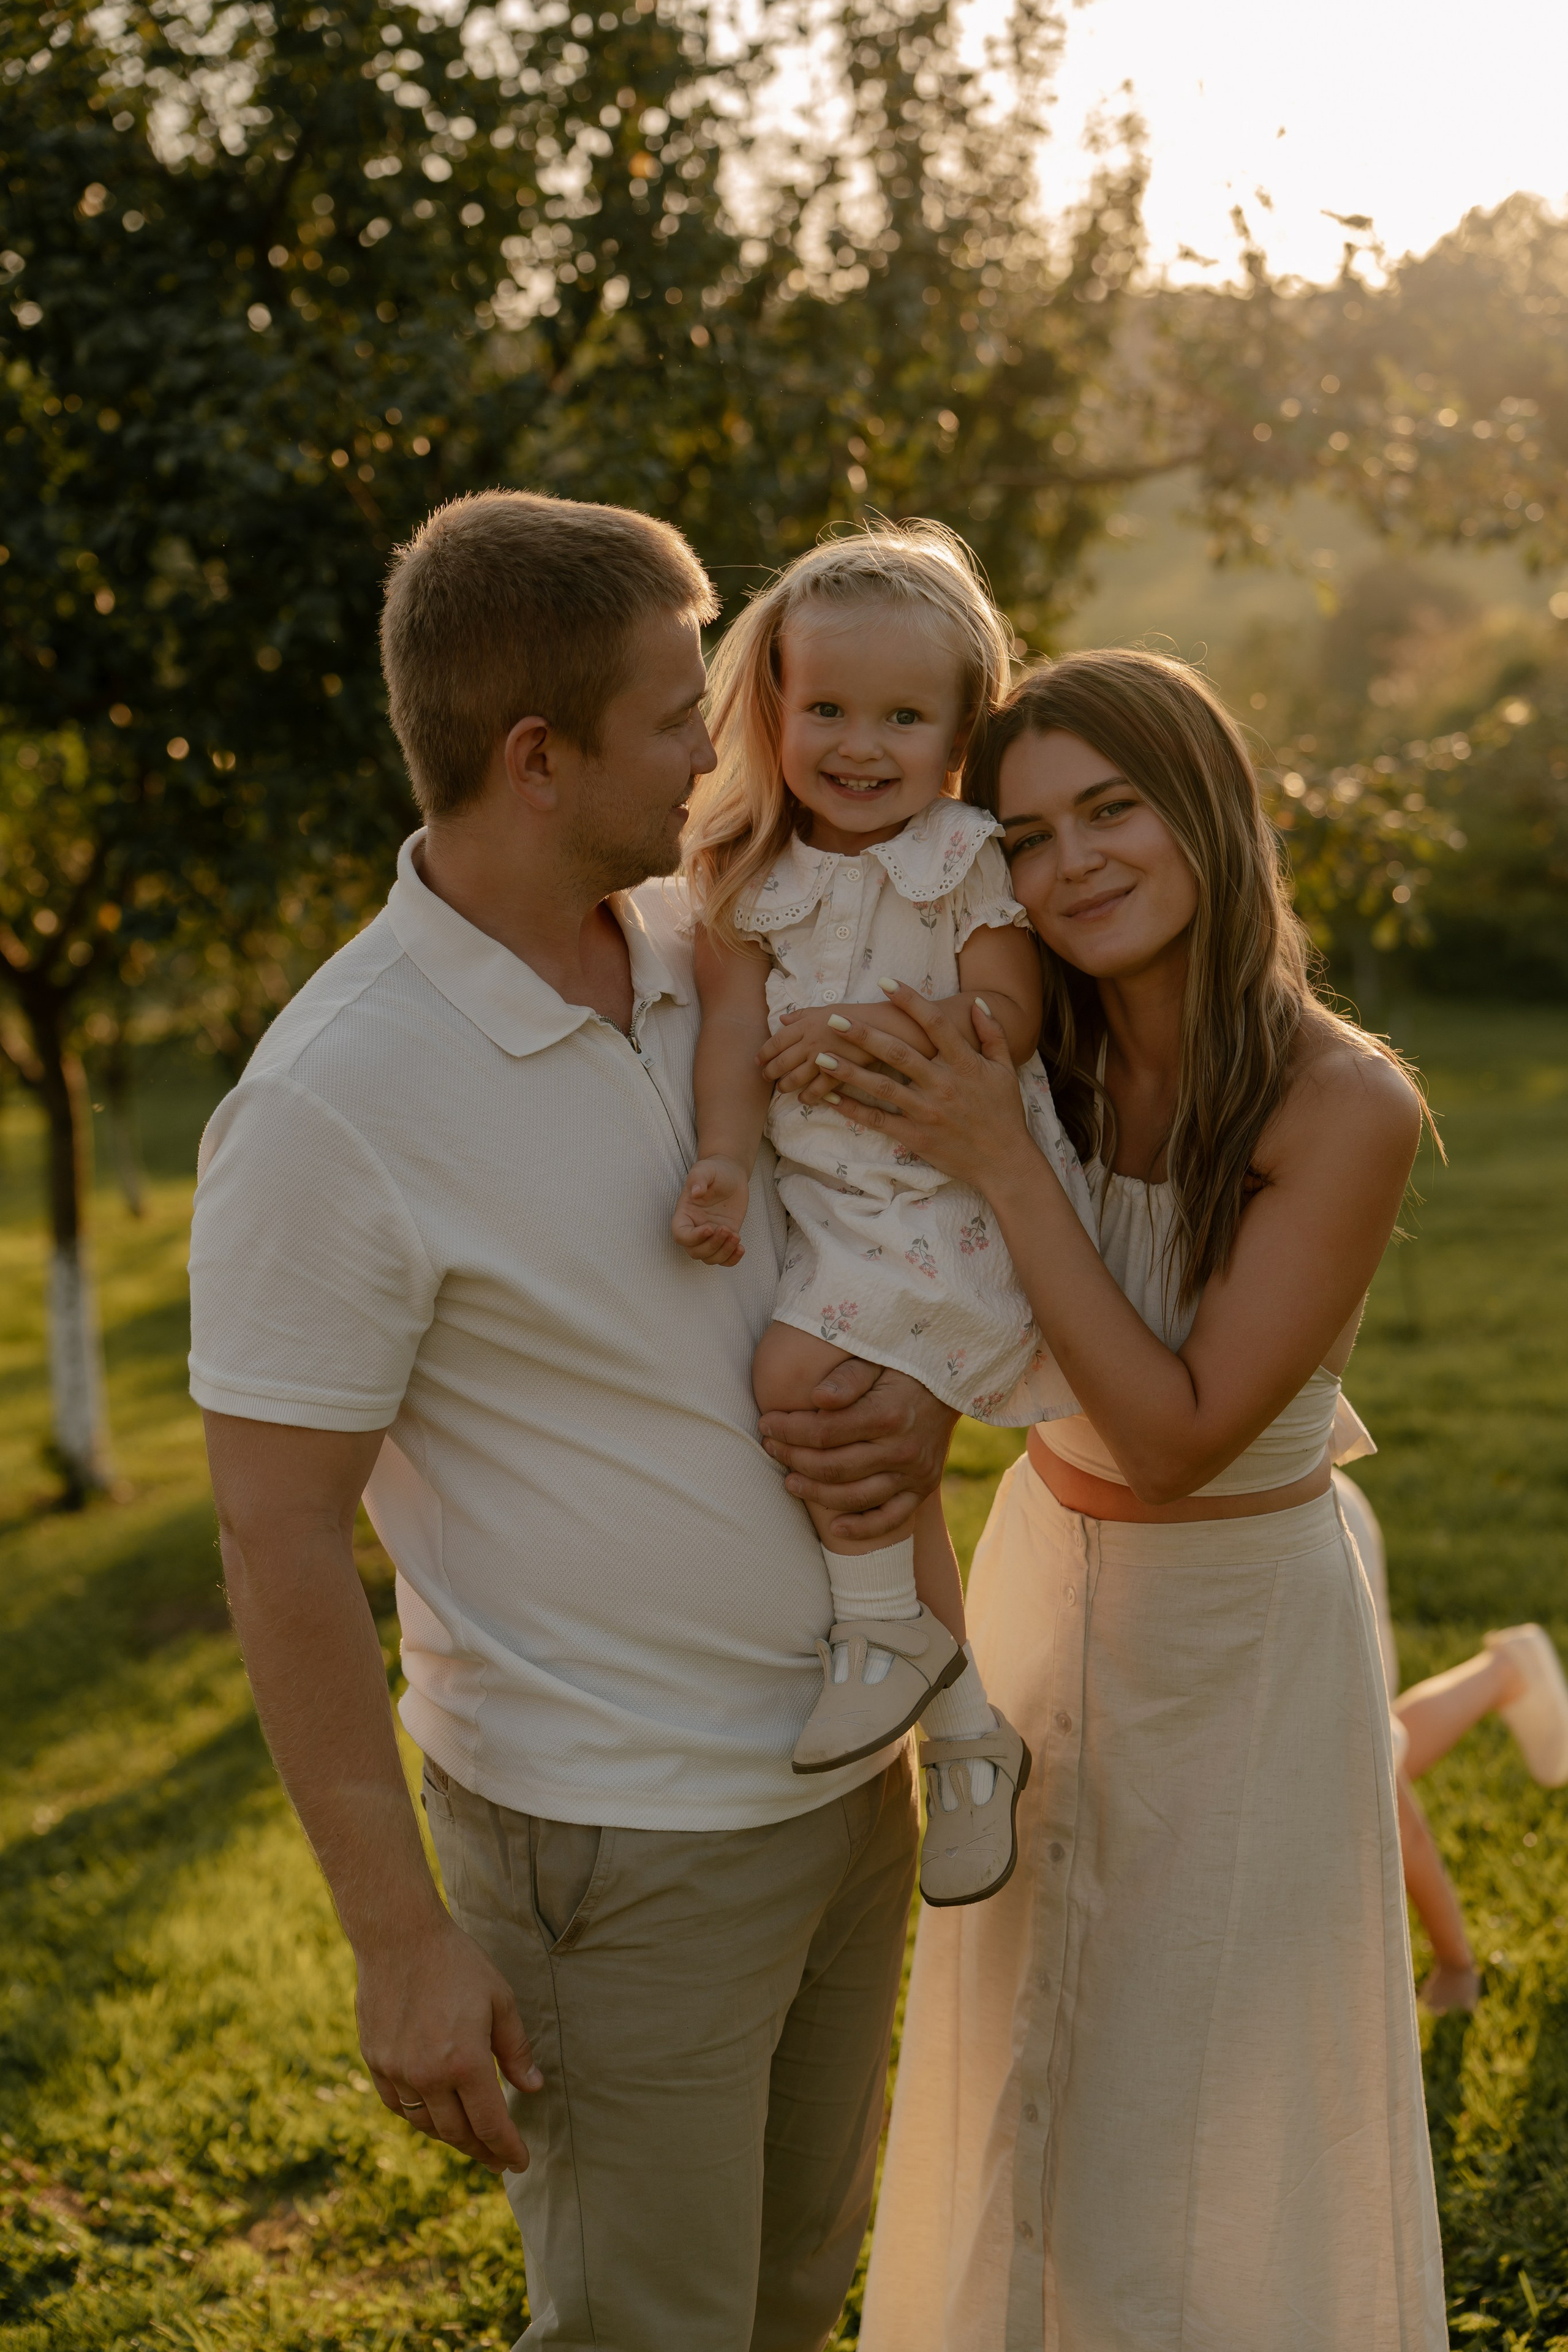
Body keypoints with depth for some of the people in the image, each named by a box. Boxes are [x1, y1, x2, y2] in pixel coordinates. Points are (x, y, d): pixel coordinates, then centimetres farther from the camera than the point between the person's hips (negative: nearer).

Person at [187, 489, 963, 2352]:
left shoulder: (708, 945, -1)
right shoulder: (328, 1110, -22)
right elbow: (279, 1545, -18)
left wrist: (925, 1404, -8)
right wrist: (399, 1939, -16)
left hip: (849, 1764, 7)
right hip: (619, 1840, -7)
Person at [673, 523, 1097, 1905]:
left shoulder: (972, 861, -4)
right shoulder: (757, 880, 6)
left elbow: (1009, 1017, -11)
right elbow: (735, 1028, 0)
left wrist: (871, 1036, -24)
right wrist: (724, 1169, -15)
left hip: (947, 1194, -5)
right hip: (822, 1202, 5)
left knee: (801, 1372, -24)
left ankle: (889, 1629, -2)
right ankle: (967, 1731, 24)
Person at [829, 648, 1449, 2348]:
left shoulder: (1345, 1107, -24)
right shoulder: (1037, 1068, -8)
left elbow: (1180, 1432, -26)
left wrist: (1005, 1170, -30)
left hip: (1240, 1634, -5)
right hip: (1046, 1586, 5)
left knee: (1218, 2090, 12)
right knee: (1029, 2067, 23)